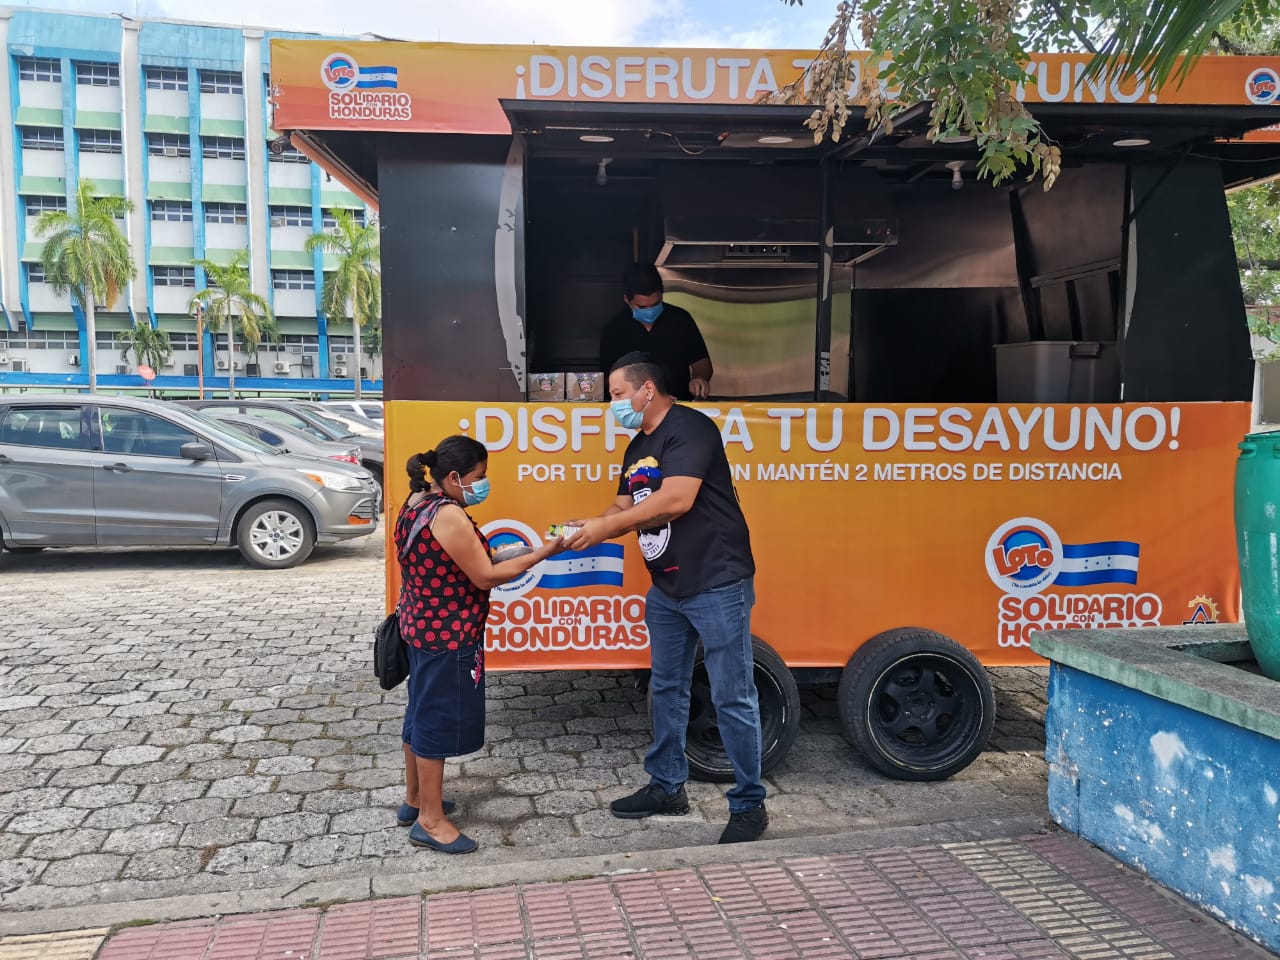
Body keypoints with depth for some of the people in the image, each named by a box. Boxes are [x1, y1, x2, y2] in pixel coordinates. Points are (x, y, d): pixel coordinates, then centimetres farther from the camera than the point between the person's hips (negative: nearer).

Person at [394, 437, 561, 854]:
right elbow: (484, 577, -20)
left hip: (421, 625, 10)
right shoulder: (449, 516, -23)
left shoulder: (417, 504, 7)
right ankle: (430, 821, 12)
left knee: (422, 713, 19)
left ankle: (415, 800, 34)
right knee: (439, 719, 0)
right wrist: (540, 553, -16)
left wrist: (485, 553, 10)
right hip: (448, 633, -10)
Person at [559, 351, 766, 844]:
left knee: (732, 697, -1)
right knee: (666, 688, 17)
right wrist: (587, 526, -6)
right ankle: (666, 786, 32)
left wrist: (606, 525, -19)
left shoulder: (689, 428, -15)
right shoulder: (638, 448, 15)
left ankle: (749, 805, 12)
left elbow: (676, 500, -25)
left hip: (717, 585, -9)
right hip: (667, 589, 9)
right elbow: (626, 508, 14)